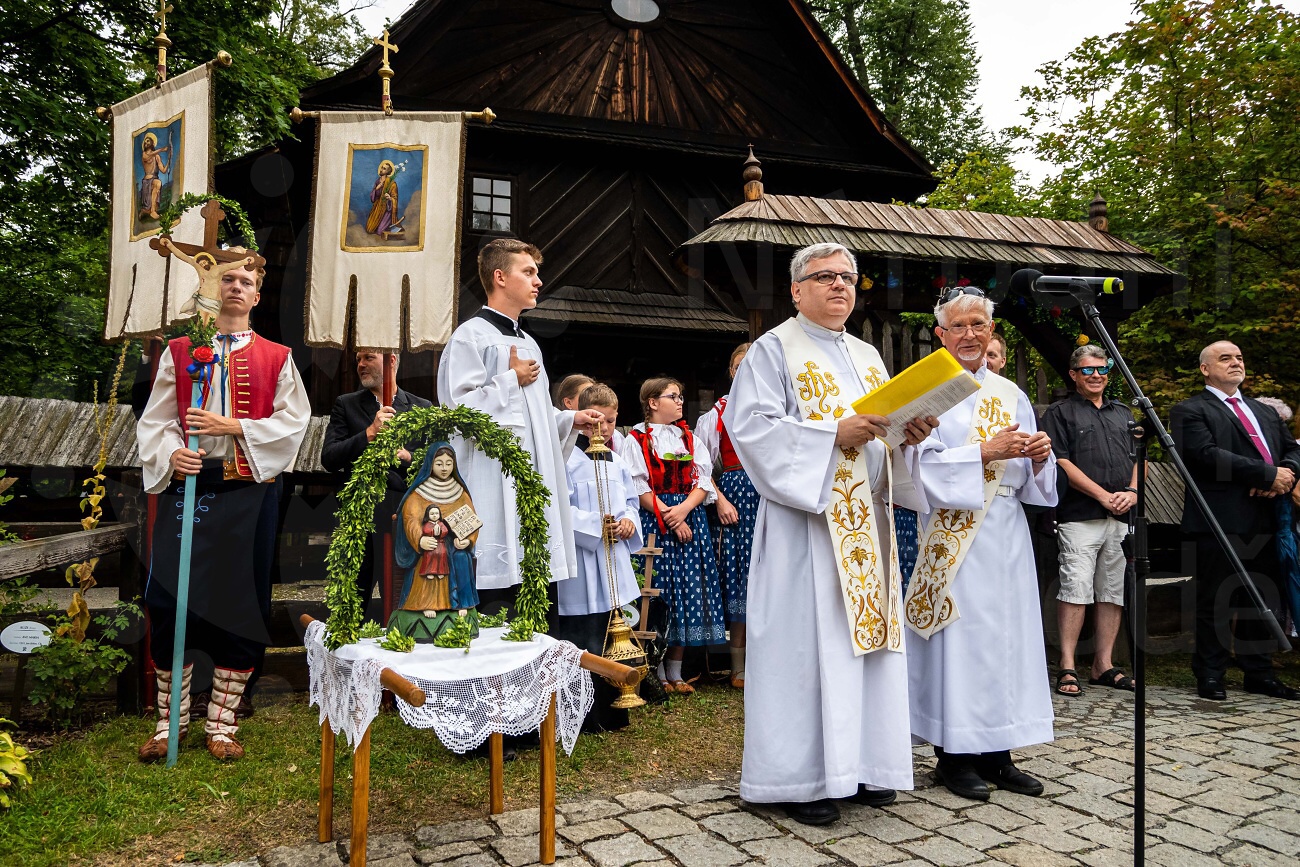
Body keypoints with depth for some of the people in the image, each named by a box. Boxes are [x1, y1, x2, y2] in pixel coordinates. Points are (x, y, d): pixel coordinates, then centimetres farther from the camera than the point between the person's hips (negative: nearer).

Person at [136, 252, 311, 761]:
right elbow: (155, 420, 6)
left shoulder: (276, 358, 9)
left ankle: (222, 722, 14)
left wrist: (231, 425, -13)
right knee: (169, 601, -1)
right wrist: (171, 453, -14)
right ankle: (169, 720, 15)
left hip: (250, 494, 0)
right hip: (187, 486, 1)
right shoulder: (179, 352, 11)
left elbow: (293, 421, -1)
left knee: (241, 604, 2)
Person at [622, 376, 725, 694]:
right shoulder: (636, 439, 1)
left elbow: (703, 480, 7)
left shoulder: (689, 438, 16)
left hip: (690, 519, 5)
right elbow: (638, 488, -7)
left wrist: (684, 509, -10)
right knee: (659, 594, -4)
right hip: (654, 522, -4)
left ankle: (675, 672, 13)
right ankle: (657, 672, 9)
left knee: (687, 593, 3)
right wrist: (668, 516, -14)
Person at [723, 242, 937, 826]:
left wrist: (910, 433, -1)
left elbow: (888, 427, 22)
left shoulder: (868, 357, 20)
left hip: (867, 521, 7)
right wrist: (834, 435, -20)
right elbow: (750, 425, -13)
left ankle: (860, 764, 20)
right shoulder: (775, 350, -1)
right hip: (806, 520, -7)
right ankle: (801, 777, 5)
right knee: (808, 641, -5)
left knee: (866, 637, 8)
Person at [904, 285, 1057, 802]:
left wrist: (1039, 456, -7)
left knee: (1006, 633, 7)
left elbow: (1031, 480, 14)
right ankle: (953, 755, 9)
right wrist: (988, 452, -18)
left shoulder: (1011, 395, 14)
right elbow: (924, 464, -11)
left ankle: (997, 754, 17)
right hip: (953, 535, -5)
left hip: (1006, 535, 5)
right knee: (958, 635, -2)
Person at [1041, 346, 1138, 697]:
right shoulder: (1060, 412, 3)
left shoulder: (1123, 414, 22)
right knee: (1075, 589, -10)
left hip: (1121, 517, 6)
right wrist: (1103, 496, -11)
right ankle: (1067, 668, -7)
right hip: (1080, 517, -6)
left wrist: (1133, 491, -1)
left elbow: (1137, 458, 19)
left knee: (1113, 592, 7)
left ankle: (1104, 665, 15)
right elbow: (1062, 463, -6)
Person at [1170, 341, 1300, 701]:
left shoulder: (1264, 411, 24)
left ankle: (1258, 673, 21)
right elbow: (1208, 455, -14)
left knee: (1261, 600, 11)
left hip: (1264, 520, 7)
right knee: (1216, 601, -1)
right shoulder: (1190, 411, -1)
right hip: (1221, 521, -7)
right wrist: (1269, 475, -15)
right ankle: (1210, 676, 8)